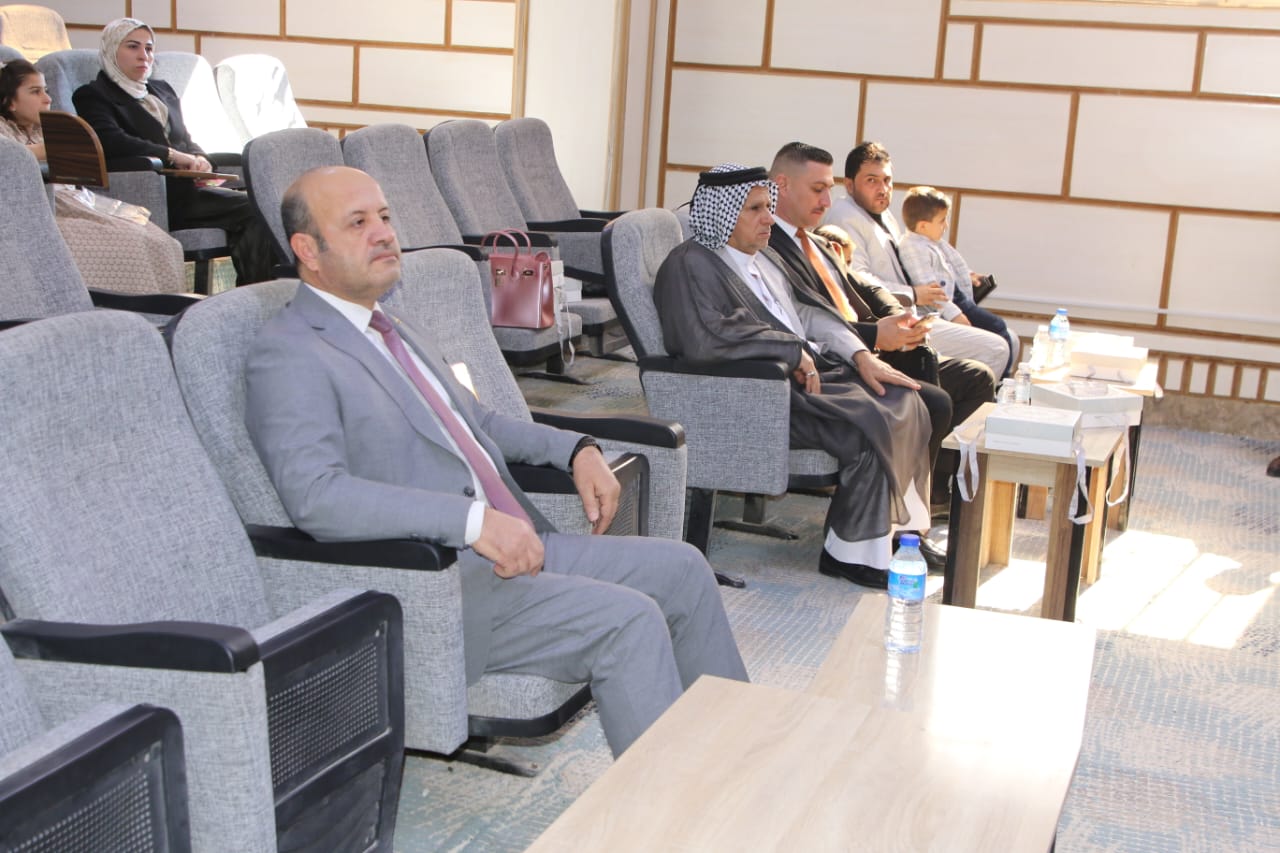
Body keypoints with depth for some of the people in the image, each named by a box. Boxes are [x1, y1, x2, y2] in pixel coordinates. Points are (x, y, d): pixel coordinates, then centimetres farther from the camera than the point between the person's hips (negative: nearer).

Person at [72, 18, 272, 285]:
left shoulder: (162, 90, 28)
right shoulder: (93, 95, 5)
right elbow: (111, 142, -14)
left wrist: (198, 160, 2)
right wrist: (173, 156, -15)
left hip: (185, 187, 7)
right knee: (254, 209, -27)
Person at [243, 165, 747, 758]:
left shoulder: (388, 330, 19)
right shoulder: (287, 357, -11)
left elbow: (475, 419, 30)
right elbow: (316, 497, -26)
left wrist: (576, 449, 12)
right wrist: (473, 520, -33)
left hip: (514, 548, 9)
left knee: (680, 569, 4)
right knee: (627, 620, -23)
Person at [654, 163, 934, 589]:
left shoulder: (756, 262, 20)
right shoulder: (691, 265, -10)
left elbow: (804, 318, 21)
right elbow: (703, 339, -25)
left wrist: (861, 356, 4)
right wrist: (793, 350, -19)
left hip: (807, 375, 10)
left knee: (904, 401, -6)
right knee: (870, 428, -23)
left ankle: (897, 529, 0)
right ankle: (851, 553, -9)